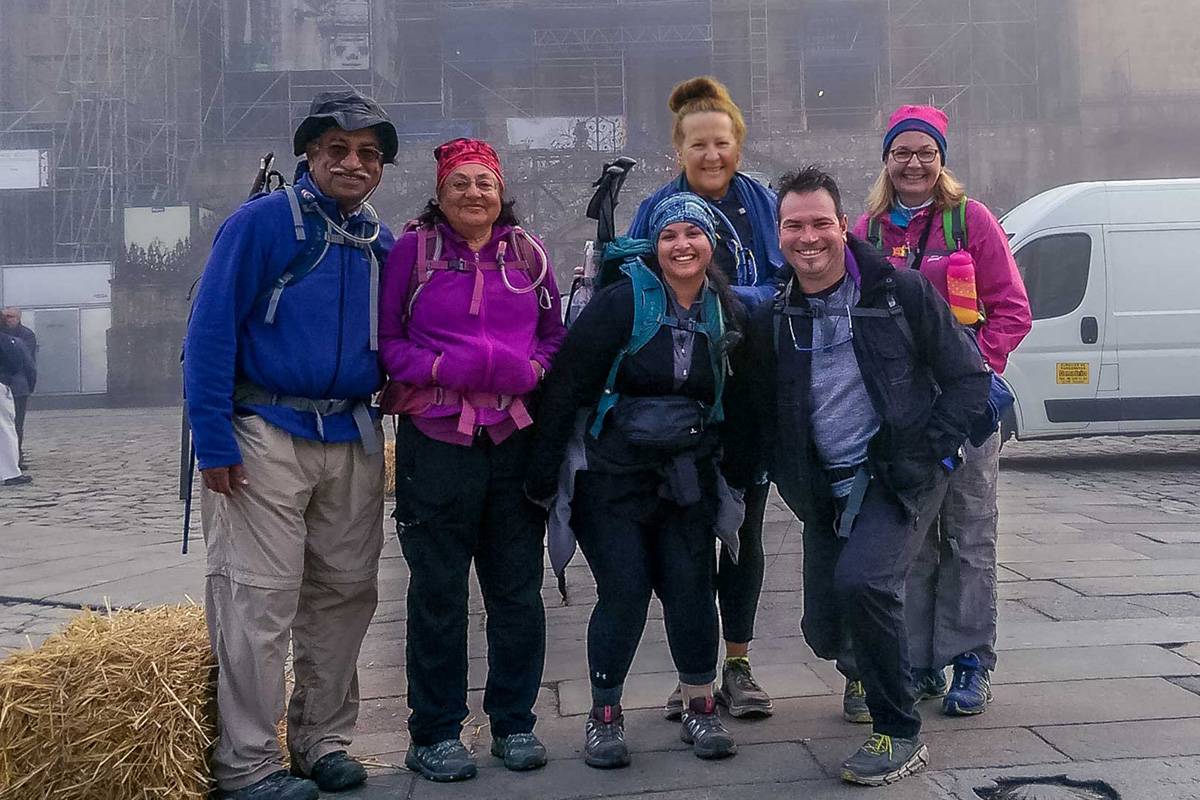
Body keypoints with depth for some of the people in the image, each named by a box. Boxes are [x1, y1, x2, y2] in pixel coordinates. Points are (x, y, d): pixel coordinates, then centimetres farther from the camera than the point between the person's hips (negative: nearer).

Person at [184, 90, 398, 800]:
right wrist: (214, 442, -14)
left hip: (353, 440, 6)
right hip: (267, 435, -6)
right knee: (260, 601, -5)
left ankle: (324, 741, 25)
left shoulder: (383, 242, 11)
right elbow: (210, 332, -10)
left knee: (346, 593, 10)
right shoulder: (262, 223, -6)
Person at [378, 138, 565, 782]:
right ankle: (434, 734, 19)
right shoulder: (412, 251, 1)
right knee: (438, 593, 5)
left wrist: (529, 370, -5)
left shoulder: (528, 255, 10)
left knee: (518, 589, 9)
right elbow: (385, 341, -2)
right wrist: (444, 368, -17)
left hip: (516, 438, 3)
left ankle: (514, 723, 25)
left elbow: (555, 336, 15)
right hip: (435, 441, -3)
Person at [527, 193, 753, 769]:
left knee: (691, 588, 2)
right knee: (624, 592, -4)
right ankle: (604, 716, 15)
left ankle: (700, 709, 21)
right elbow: (568, 384, -12)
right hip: (615, 476, -4)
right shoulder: (622, 301, -11)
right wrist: (543, 472, -14)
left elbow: (731, 398, 16)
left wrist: (736, 476, 15)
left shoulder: (725, 312, 5)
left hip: (689, 476, 4)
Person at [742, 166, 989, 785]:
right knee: (824, 633, 4)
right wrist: (802, 491, 1)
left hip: (901, 476, -4)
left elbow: (969, 381, -5)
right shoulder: (772, 321, 1)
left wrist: (918, 459, -12)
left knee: (860, 579, -28)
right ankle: (871, 675, 42)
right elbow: (765, 417, 11)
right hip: (826, 489, 4)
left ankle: (900, 734, -8)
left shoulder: (901, 291, -9)